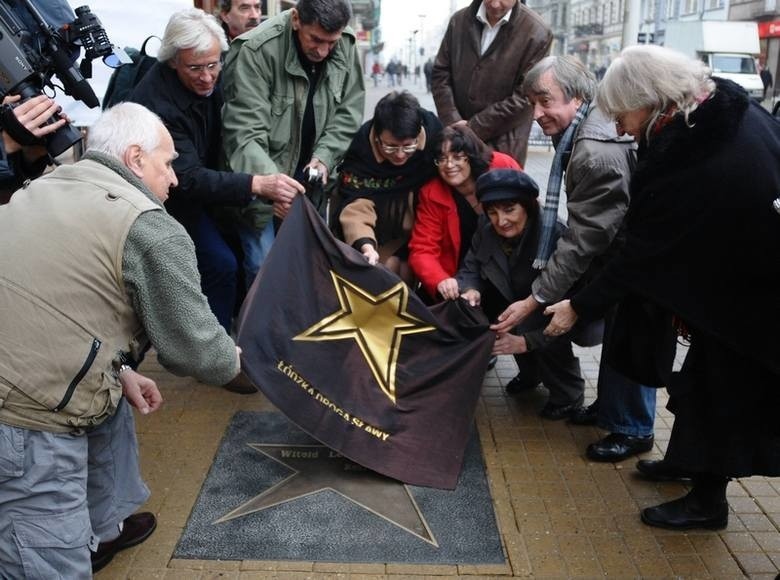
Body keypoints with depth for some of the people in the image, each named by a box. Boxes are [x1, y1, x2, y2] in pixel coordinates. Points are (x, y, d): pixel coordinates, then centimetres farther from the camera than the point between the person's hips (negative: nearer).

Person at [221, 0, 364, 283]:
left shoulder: (346, 48, -6)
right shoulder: (256, 50, -22)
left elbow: (348, 114, 3)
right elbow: (244, 134, -26)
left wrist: (324, 158, -14)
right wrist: (269, 180, -42)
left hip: (309, 177, 5)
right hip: (263, 179, -4)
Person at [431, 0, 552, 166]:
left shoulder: (536, 33, -12)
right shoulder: (459, 20, 4)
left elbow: (521, 98, -13)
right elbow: (441, 73, 7)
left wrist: (472, 129, -13)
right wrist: (452, 122, -8)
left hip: (503, 142, -4)